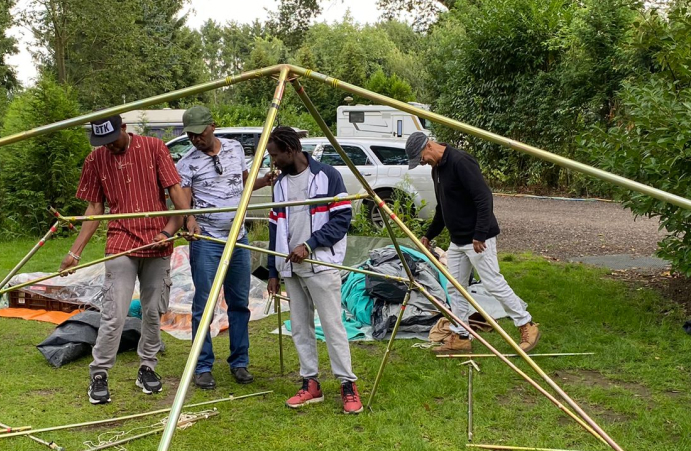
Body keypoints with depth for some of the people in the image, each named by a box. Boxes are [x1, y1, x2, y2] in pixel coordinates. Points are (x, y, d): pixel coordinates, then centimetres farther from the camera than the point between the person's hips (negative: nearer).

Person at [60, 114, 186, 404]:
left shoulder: (153, 147, -2)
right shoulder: (95, 161, 3)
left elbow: (174, 189, -2)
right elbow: (94, 208, 7)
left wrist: (174, 226, -15)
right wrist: (75, 251, 3)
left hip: (158, 245, 1)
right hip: (121, 246, 0)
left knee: (153, 312, 8)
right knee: (114, 315, -7)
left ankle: (147, 368, 24)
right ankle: (99, 375, 6)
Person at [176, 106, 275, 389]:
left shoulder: (235, 148, 7)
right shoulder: (187, 163, -6)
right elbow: (183, 202, -13)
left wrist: (265, 181, 3)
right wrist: (190, 221, -33)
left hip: (238, 239, 5)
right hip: (206, 241, -4)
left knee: (240, 303, 10)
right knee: (203, 306, -3)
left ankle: (239, 363, 21)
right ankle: (203, 368, 9)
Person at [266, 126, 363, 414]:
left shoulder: (327, 176, -5)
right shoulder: (280, 183, 13)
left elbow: (342, 217, -10)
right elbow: (275, 228, 16)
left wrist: (309, 244, -17)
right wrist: (273, 271, 13)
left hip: (321, 264, -6)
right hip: (291, 268, 6)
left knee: (332, 325, -7)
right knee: (300, 328, 8)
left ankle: (348, 385, 0)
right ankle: (310, 384, 16)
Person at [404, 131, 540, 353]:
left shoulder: (460, 162, -19)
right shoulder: (436, 169, 12)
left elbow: (484, 197, -25)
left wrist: (480, 234, -27)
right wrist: (429, 235, 25)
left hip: (478, 239, -10)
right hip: (457, 240, 10)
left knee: (493, 283, -6)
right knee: (455, 288, 11)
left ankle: (528, 327, 8)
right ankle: (460, 337, 19)